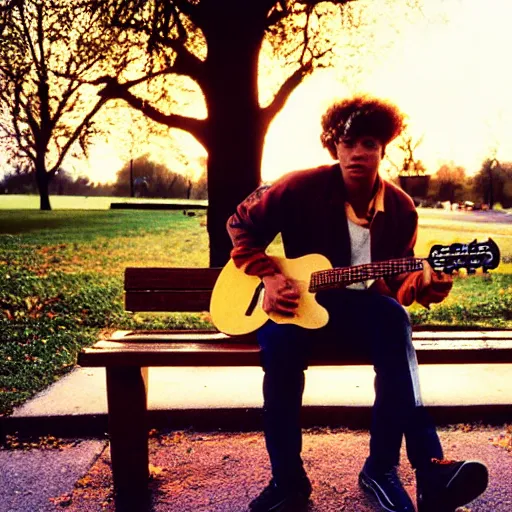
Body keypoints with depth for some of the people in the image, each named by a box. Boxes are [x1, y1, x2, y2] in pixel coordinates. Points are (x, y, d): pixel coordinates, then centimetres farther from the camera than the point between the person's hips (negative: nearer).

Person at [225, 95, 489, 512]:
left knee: (394, 319, -33)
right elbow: (242, 224, 3)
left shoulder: (400, 208, 1)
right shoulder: (303, 188, -7)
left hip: (363, 308, 2)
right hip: (300, 303, -1)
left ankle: (383, 469, -28)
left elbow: (398, 282, 6)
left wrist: (427, 278, -19)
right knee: (280, 338, -36)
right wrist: (269, 277, -11)